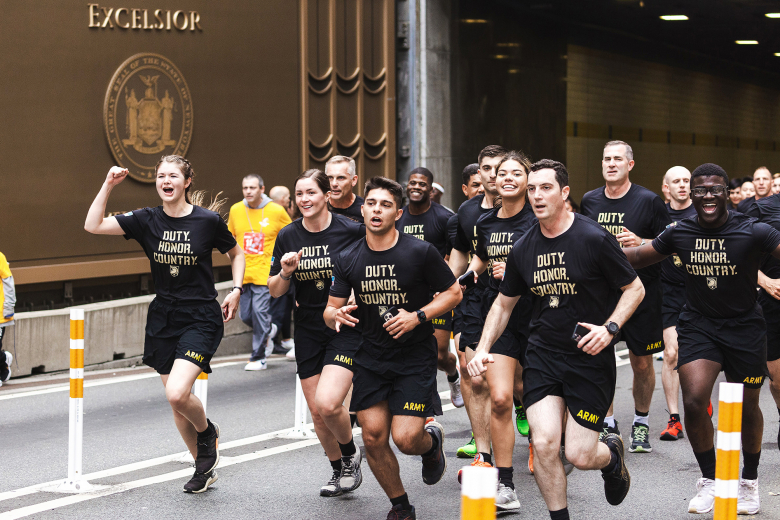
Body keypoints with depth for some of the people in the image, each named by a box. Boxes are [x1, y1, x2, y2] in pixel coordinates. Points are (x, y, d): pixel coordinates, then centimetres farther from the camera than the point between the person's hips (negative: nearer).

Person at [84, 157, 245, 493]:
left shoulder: (208, 220, -8)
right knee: (176, 402, 10)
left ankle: (207, 431, 12)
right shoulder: (147, 220, 0)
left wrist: (236, 290, -3)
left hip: (201, 318, -4)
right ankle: (204, 468, 30)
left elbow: (236, 254, 9)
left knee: (177, 393, -21)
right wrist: (108, 185, -11)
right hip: (163, 319, 4)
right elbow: (93, 226, -6)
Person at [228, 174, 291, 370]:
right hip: (243, 273, 4)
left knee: (260, 312, -10)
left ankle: (258, 357, 0)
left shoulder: (276, 211, -4)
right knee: (245, 315, 5)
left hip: (266, 272, -4)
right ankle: (268, 332, 37)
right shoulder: (235, 210, 5)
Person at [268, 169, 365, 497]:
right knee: (317, 412, 8)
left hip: (346, 327, -4)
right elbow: (275, 291, 7)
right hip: (308, 332, 4)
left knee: (328, 403, -20)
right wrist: (286, 272, -13)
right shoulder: (288, 237, 1)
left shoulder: (351, 231, -10)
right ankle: (340, 471, 31)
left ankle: (350, 453, 10)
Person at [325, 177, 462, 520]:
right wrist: (336, 315, -20)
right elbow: (330, 311, 5)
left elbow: (453, 292, -2)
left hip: (415, 358, -3)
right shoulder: (348, 259, 0)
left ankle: (432, 441, 27)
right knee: (373, 437, -1)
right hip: (370, 359, 4)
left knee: (405, 438, -12)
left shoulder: (420, 252, -11)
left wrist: (418, 316, -16)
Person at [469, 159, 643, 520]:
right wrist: (483, 349, 4)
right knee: (544, 443, -14)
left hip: (590, 356, -3)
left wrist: (609, 328, -17)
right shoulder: (523, 250, 3)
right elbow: (504, 303, 16)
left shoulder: (594, 239, -11)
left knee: (579, 455, -3)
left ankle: (613, 456, 34)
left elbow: (635, 289, -2)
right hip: (542, 354, 3)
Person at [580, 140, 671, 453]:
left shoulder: (648, 201, -5)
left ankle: (641, 423, 21)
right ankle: (608, 424, 13)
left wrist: (641, 243, -19)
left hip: (641, 290, -3)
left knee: (642, 363, 4)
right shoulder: (589, 201, 7)